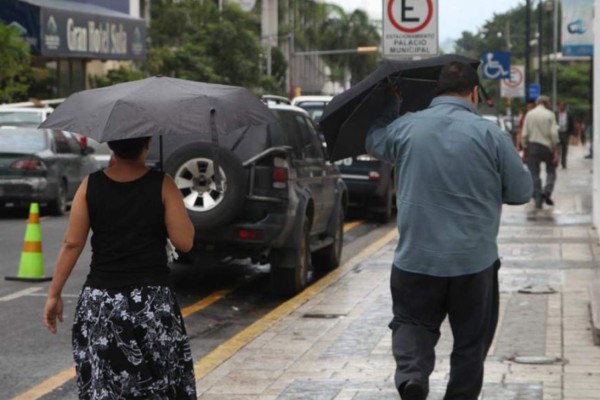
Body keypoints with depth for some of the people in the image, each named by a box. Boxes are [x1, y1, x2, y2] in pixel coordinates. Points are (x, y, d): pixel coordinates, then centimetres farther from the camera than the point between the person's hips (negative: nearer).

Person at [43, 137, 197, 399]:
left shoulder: (91, 186, -2)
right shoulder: (162, 185, -6)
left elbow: (72, 244, -2)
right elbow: (184, 242, -7)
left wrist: (54, 294, 5)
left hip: (100, 301, 1)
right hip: (153, 300, -1)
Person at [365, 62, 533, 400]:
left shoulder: (405, 128, -2)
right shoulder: (491, 135, -9)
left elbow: (374, 142, 21)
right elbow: (521, 192, -2)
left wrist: (389, 105, 33)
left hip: (416, 259, 1)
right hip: (474, 261, -1)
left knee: (412, 322, 15)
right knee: (471, 340, 13)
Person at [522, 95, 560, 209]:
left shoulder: (529, 115, 4)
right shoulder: (549, 114, -3)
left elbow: (525, 134, 2)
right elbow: (554, 133, -7)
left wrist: (525, 149, 9)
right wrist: (556, 151, -4)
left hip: (532, 145, 2)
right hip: (547, 145, -2)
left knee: (534, 174, 4)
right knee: (551, 171, 11)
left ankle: (538, 199, 0)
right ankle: (546, 191, -12)